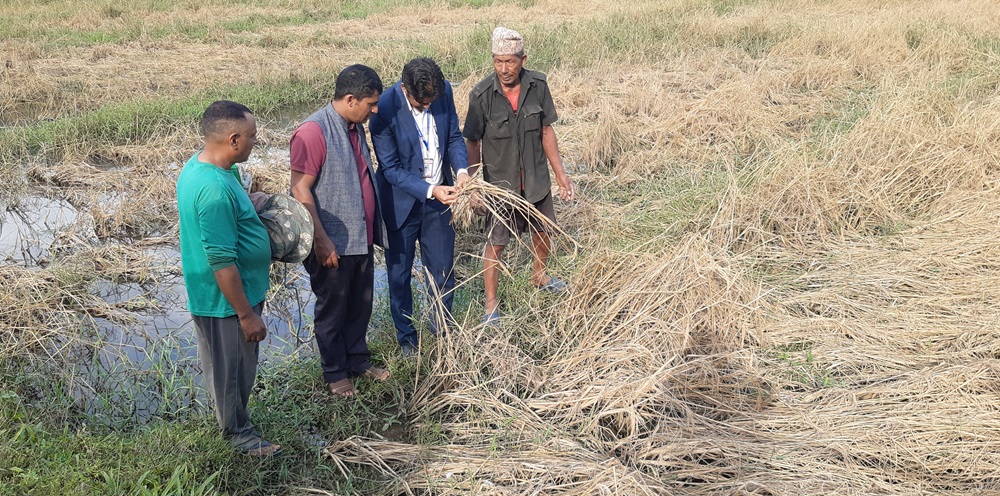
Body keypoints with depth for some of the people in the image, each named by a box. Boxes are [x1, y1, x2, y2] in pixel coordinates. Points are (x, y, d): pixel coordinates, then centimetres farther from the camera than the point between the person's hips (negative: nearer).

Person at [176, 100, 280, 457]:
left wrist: (249, 205, 8)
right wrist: (246, 314, -22)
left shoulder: (197, 166, 1)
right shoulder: (215, 190, -31)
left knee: (236, 364, 26)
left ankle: (234, 418, 44)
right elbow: (222, 262, -29)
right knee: (232, 368, 11)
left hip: (211, 295, 10)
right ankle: (239, 432, 31)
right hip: (227, 300, -10)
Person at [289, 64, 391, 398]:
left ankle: (358, 360, 37)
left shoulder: (354, 127, 6)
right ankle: (335, 372, 25)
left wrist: (373, 228, 20)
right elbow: (300, 190, -21)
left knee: (360, 304, 19)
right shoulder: (314, 131, -21)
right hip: (333, 244, -8)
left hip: (361, 238, 8)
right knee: (332, 308, 9)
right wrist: (321, 240, -22)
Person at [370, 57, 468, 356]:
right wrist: (430, 191, -27)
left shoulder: (444, 92, -11)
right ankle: (406, 337, 32)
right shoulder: (385, 109, -25)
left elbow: (454, 136, 2)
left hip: (438, 197, 4)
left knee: (443, 270, 14)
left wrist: (461, 170, -16)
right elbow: (391, 168, -19)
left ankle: (443, 329, 36)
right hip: (401, 202, -3)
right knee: (399, 274, 12)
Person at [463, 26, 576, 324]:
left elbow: (546, 131, -1)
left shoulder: (538, 86, -11)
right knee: (496, 242, 5)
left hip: (536, 179, 4)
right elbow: (472, 143, -11)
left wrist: (561, 174, -1)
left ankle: (539, 276, 51)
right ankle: (491, 305, 21)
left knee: (544, 231, 22)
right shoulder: (482, 95, -19)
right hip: (500, 182, -4)